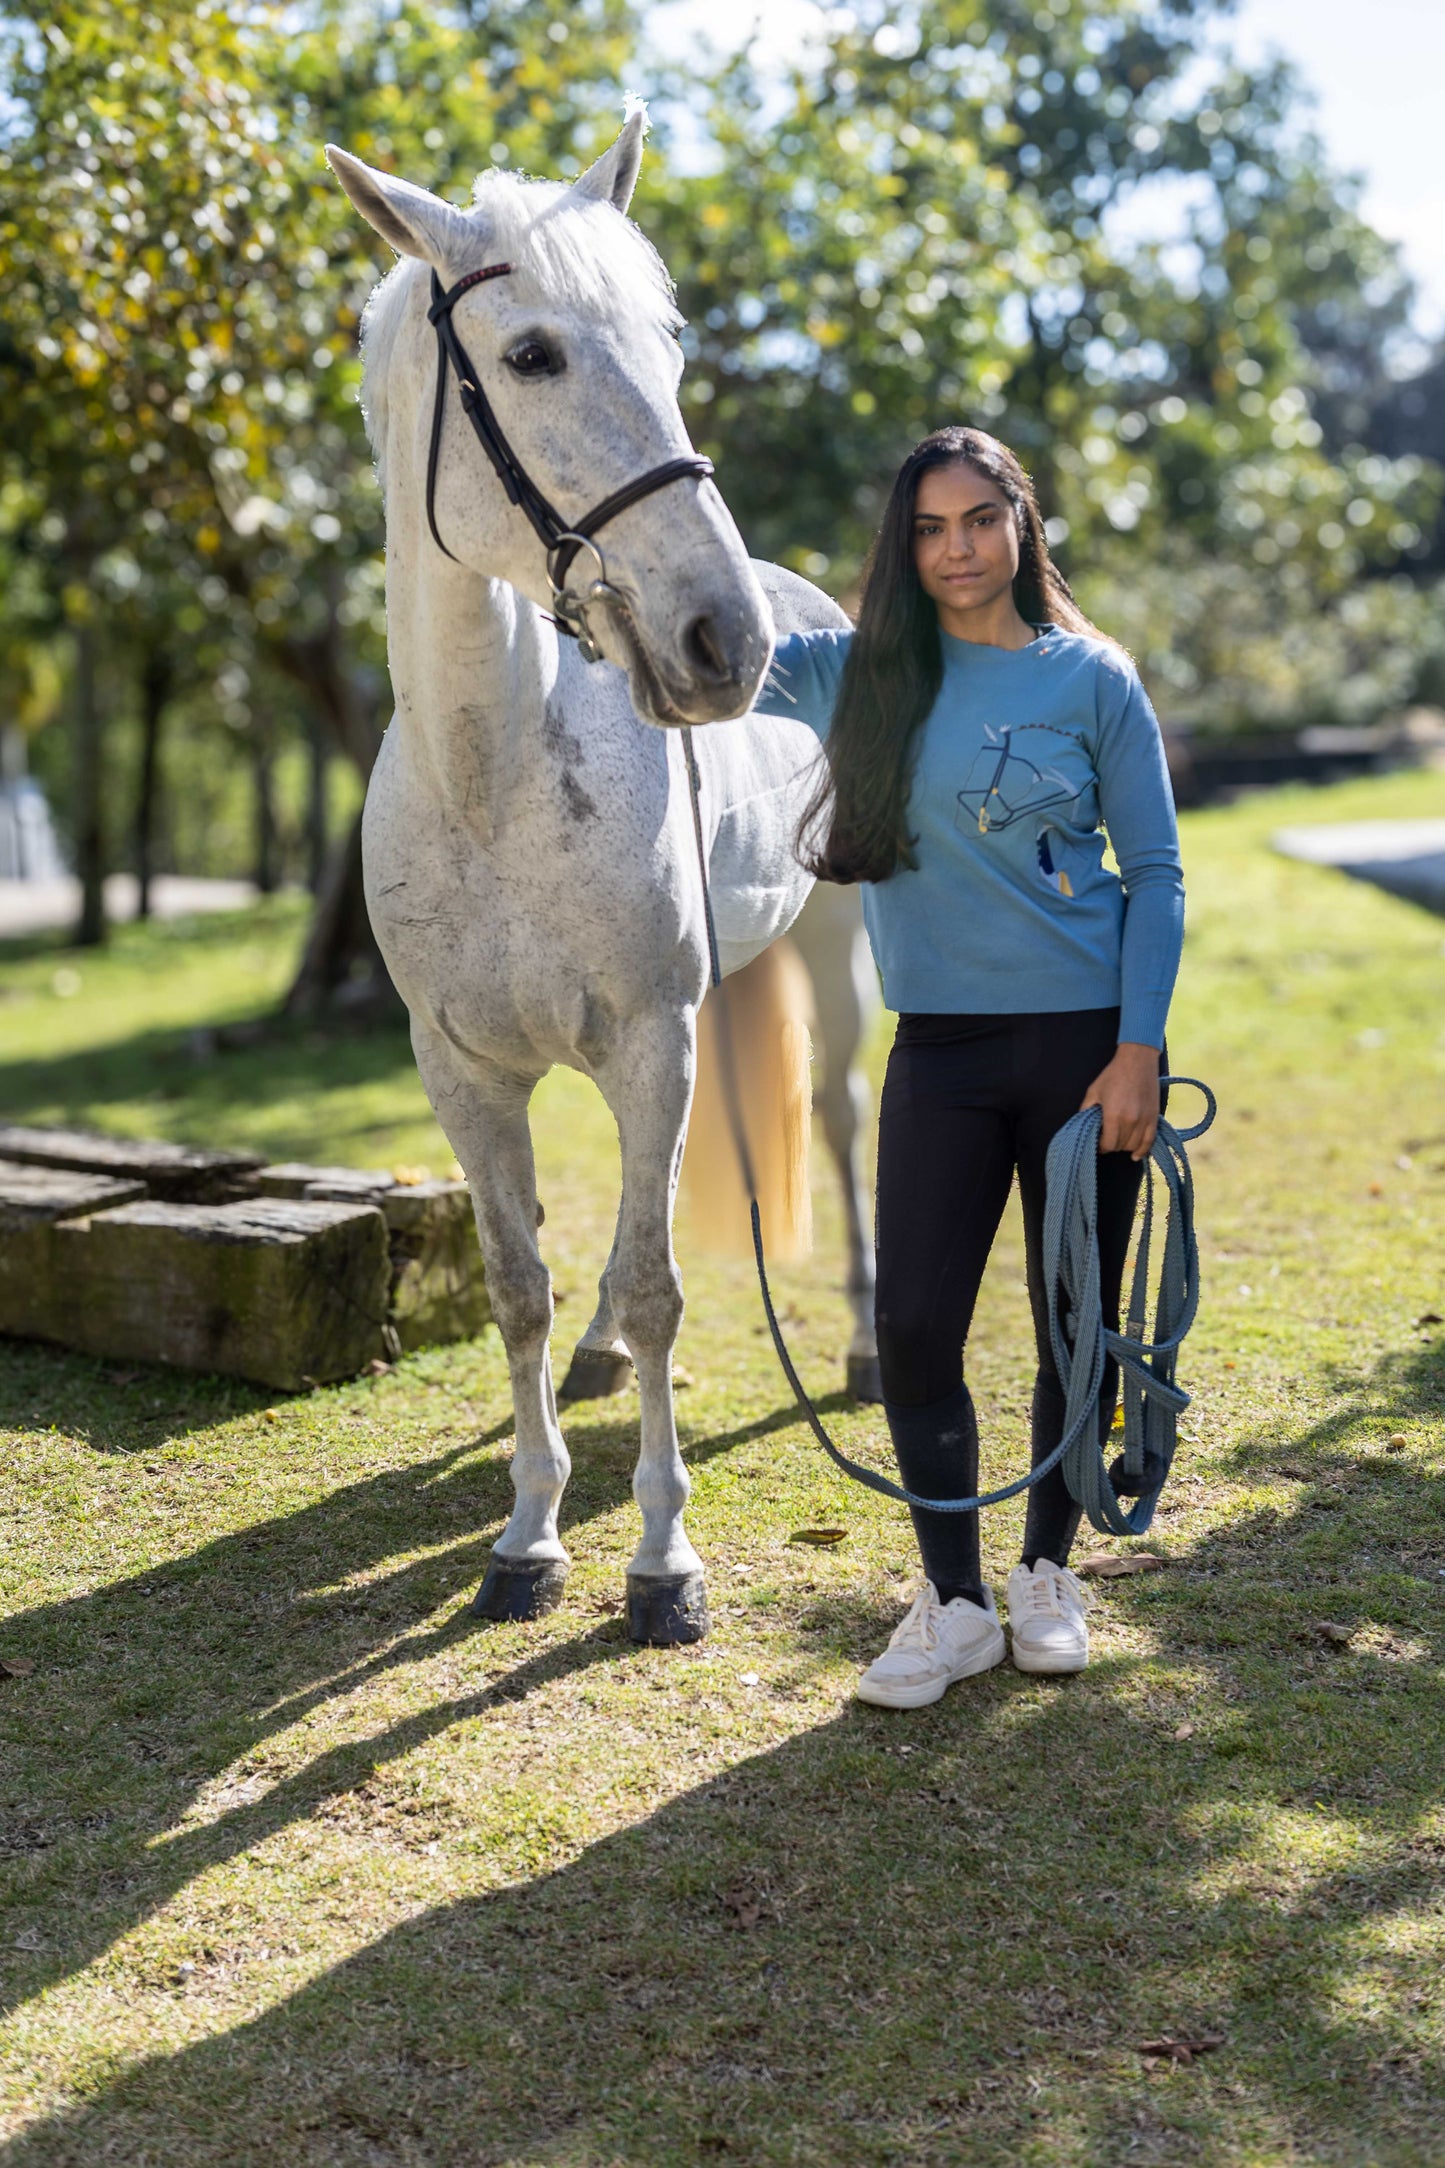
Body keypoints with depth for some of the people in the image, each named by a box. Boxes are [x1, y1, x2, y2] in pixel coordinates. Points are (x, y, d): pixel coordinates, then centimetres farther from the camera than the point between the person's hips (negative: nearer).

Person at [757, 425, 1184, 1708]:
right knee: (913, 1327, -3)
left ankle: (1048, 1573, 27)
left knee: (1077, 1324, 7)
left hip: (1086, 1044, -2)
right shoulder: (862, 673, 5)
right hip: (941, 1055, 2)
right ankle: (954, 1601, 12)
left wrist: (1137, 1050, -9)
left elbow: (1156, 874, -1)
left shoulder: (1092, 679, -2)